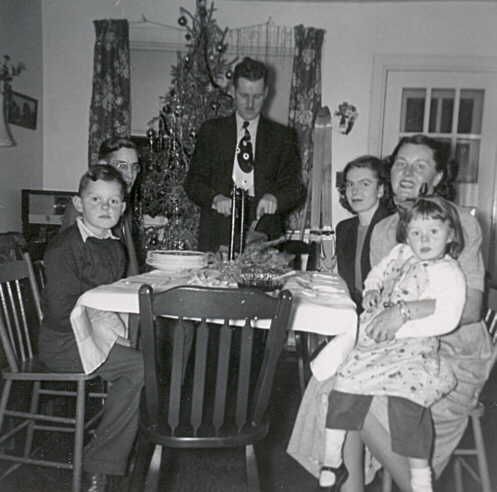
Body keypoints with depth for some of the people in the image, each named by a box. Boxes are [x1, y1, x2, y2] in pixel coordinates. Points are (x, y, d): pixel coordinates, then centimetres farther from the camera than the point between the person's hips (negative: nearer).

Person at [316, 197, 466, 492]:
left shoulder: (449, 272, -2)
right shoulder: (401, 254, 14)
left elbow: (447, 318, -15)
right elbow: (377, 274, 31)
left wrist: (402, 323, -19)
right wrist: (372, 291, 9)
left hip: (415, 348, -5)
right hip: (376, 341, 5)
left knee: (405, 398, -27)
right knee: (346, 379, -13)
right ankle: (332, 460, 3)